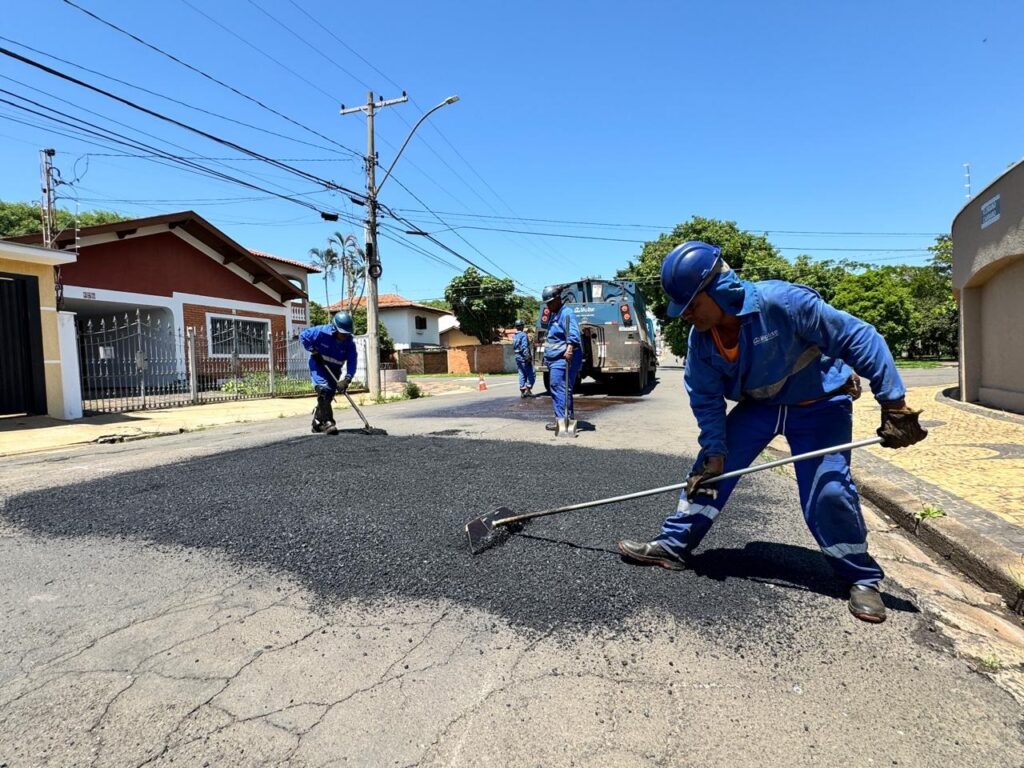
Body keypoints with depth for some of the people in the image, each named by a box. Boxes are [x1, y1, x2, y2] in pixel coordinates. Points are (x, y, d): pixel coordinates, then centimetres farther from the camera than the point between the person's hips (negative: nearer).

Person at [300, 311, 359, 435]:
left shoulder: (349, 343, -16)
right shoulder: (322, 332, -24)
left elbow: (352, 362, -22)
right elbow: (303, 336, -11)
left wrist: (347, 379, -35)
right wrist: (314, 351, -16)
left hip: (334, 370, 4)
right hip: (318, 365, -4)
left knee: (329, 395, 9)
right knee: (323, 389, -24)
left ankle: (317, 423, 30)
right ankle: (328, 422, -26)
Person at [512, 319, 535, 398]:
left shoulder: (515, 336, 13)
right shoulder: (523, 335, -13)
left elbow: (514, 348, 16)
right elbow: (525, 348, -20)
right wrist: (528, 357, -20)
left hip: (517, 358, 8)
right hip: (524, 358, -8)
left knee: (522, 375, 11)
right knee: (531, 375, -2)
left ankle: (522, 391, 9)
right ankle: (528, 390, -8)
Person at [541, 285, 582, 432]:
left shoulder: (566, 313, -13)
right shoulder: (553, 315, 19)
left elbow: (573, 333, -30)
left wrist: (570, 347, -44)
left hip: (563, 358, -11)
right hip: (554, 358, 11)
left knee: (559, 388, -15)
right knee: (556, 388, 14)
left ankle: (562, 419, -15)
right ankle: (565, 418, 22)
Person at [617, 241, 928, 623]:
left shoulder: (781, 302, -33)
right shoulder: (701, 340, -15)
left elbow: (858, 337, -28)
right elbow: (706, 400, -6)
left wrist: (893, 404, -28)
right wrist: (714, 453, -12)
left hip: (819, 405, -4)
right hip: (758, 405, 5)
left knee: (828, 491, -15)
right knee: (709, 468, -4)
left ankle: (862, 579, 11)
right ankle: (673, 546, 9)